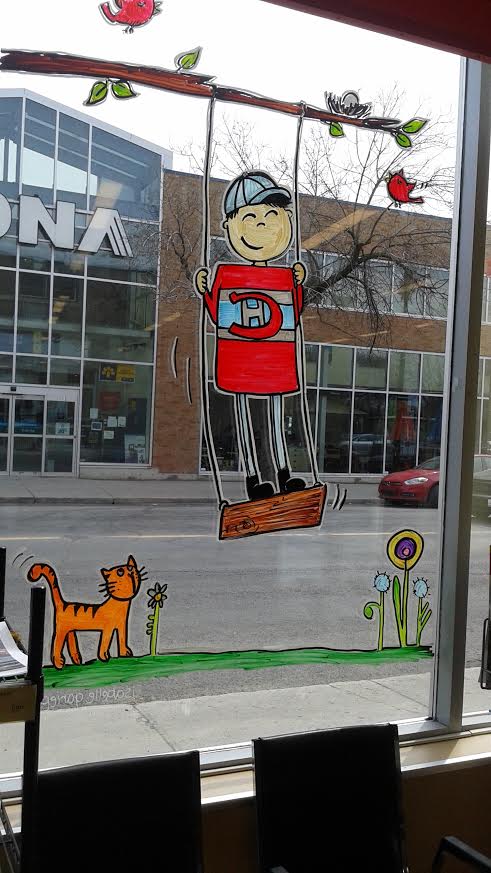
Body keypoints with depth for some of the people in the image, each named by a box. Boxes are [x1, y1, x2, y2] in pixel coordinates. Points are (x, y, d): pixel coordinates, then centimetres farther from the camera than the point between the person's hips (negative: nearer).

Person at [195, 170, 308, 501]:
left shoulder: (286, 275, 5)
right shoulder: (225, 274, -3)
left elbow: (294, 319, 7)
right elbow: (218, 318, -3)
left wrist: (298, 285, 4)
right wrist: (204, 291, -13)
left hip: (277, 362, 3)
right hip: (240, 362, -3)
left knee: (277, 415, 11)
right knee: (244, 412, 4)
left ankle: (284, 473, 21)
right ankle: (252, 476, 13)